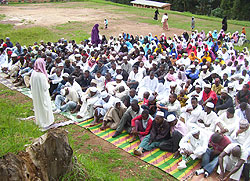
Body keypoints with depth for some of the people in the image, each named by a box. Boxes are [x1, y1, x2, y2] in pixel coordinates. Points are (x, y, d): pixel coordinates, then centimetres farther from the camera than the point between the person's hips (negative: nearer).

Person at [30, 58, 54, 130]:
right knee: (44, 107, 10)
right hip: (42, 94, -7)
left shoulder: (33, 73, -7)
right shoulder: (42, 75, -28)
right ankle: (45, 123, 21)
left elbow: (31, 83, 5)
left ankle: (38, 120, 40)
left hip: (35, 94, 7)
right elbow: (45, 87, -22)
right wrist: (48, 84, -4)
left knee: (37, 106, 22)